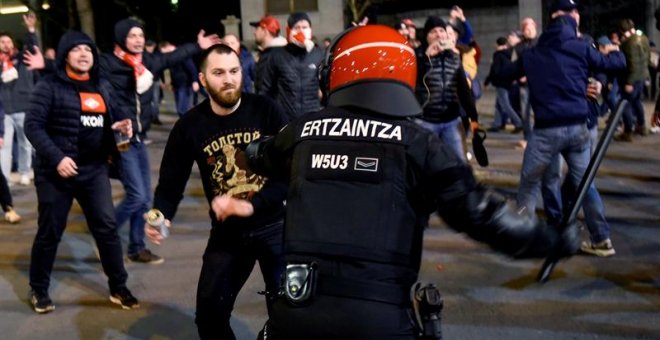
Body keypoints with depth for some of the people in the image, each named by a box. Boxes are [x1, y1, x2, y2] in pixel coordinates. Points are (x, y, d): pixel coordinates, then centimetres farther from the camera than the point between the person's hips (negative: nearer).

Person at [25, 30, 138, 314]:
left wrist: (119, 128, -3)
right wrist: (56, 157, -22)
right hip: (55, 171, -4)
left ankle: (118, 288, 14)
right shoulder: (50, 86, -7)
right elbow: (33, 125, -12)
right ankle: (38, 290, 24)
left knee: (107, 227, 3)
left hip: (94, 169, 4)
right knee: (49, 232, 6)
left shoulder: (102, 87, 11)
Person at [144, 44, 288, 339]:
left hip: (274, 225, -2)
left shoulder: (267, 111, -12)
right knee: (209, 313, 5)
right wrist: (160, 216, -23)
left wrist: (251, 205, -25)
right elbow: (171, 182, -3)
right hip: (227, 232, 2)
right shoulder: (189, 126, -6)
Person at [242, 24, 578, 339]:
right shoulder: (416, 143, -1)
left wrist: (249, 148, 57)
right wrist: (553, 240, 9)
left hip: (296, 310, 3)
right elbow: (478, 211, -4)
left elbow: (259, 156, 32)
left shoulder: (304, 131, 10)